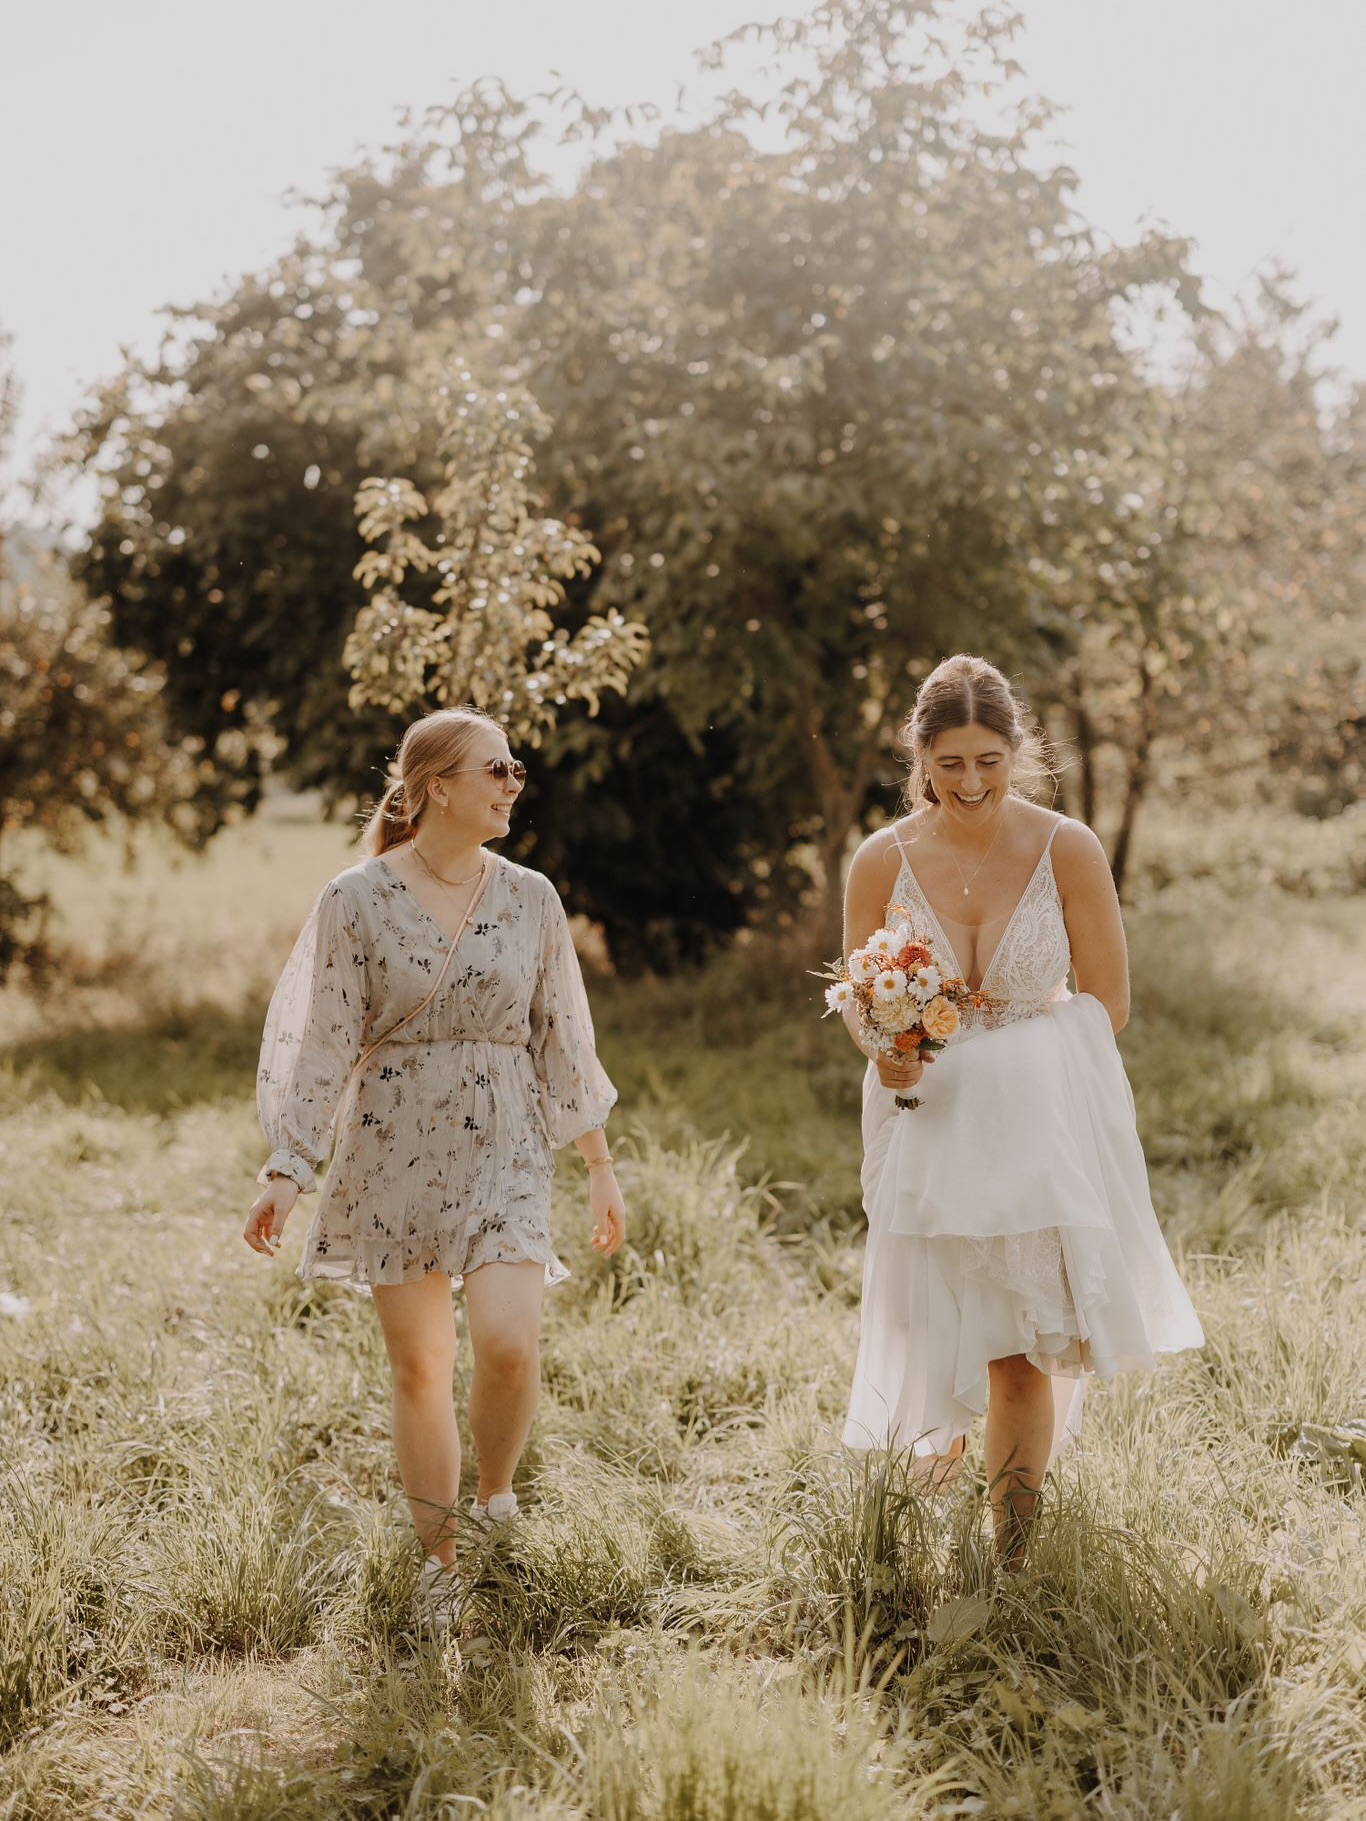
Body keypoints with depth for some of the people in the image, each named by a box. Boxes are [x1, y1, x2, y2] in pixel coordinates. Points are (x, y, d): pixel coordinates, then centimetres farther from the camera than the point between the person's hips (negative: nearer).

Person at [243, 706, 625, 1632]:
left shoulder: (531, 898, 4)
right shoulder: (357, 900, -3)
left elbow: (562, 1037, 10)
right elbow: (324, 1041, -2)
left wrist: (600, 1164, 11)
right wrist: (285, 1171, -7)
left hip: (504, 1150, 1)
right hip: (394, 1150, -1)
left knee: (509, 1345, -17)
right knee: (420, 1366, 5)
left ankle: (497, 1502, 12)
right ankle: (440, 1563, 20)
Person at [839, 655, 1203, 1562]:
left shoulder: (1068, 850, -7)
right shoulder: (884, 861, -3)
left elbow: (1108, 1004, -1)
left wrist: (992, 1050, -8)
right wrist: (886, 1053, -14)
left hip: (1044, 1123, -1)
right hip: (929, 1130, 2)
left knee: (1020, 1357, -2)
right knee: (936, 1345, 9)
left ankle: (1011, 1564, 12)